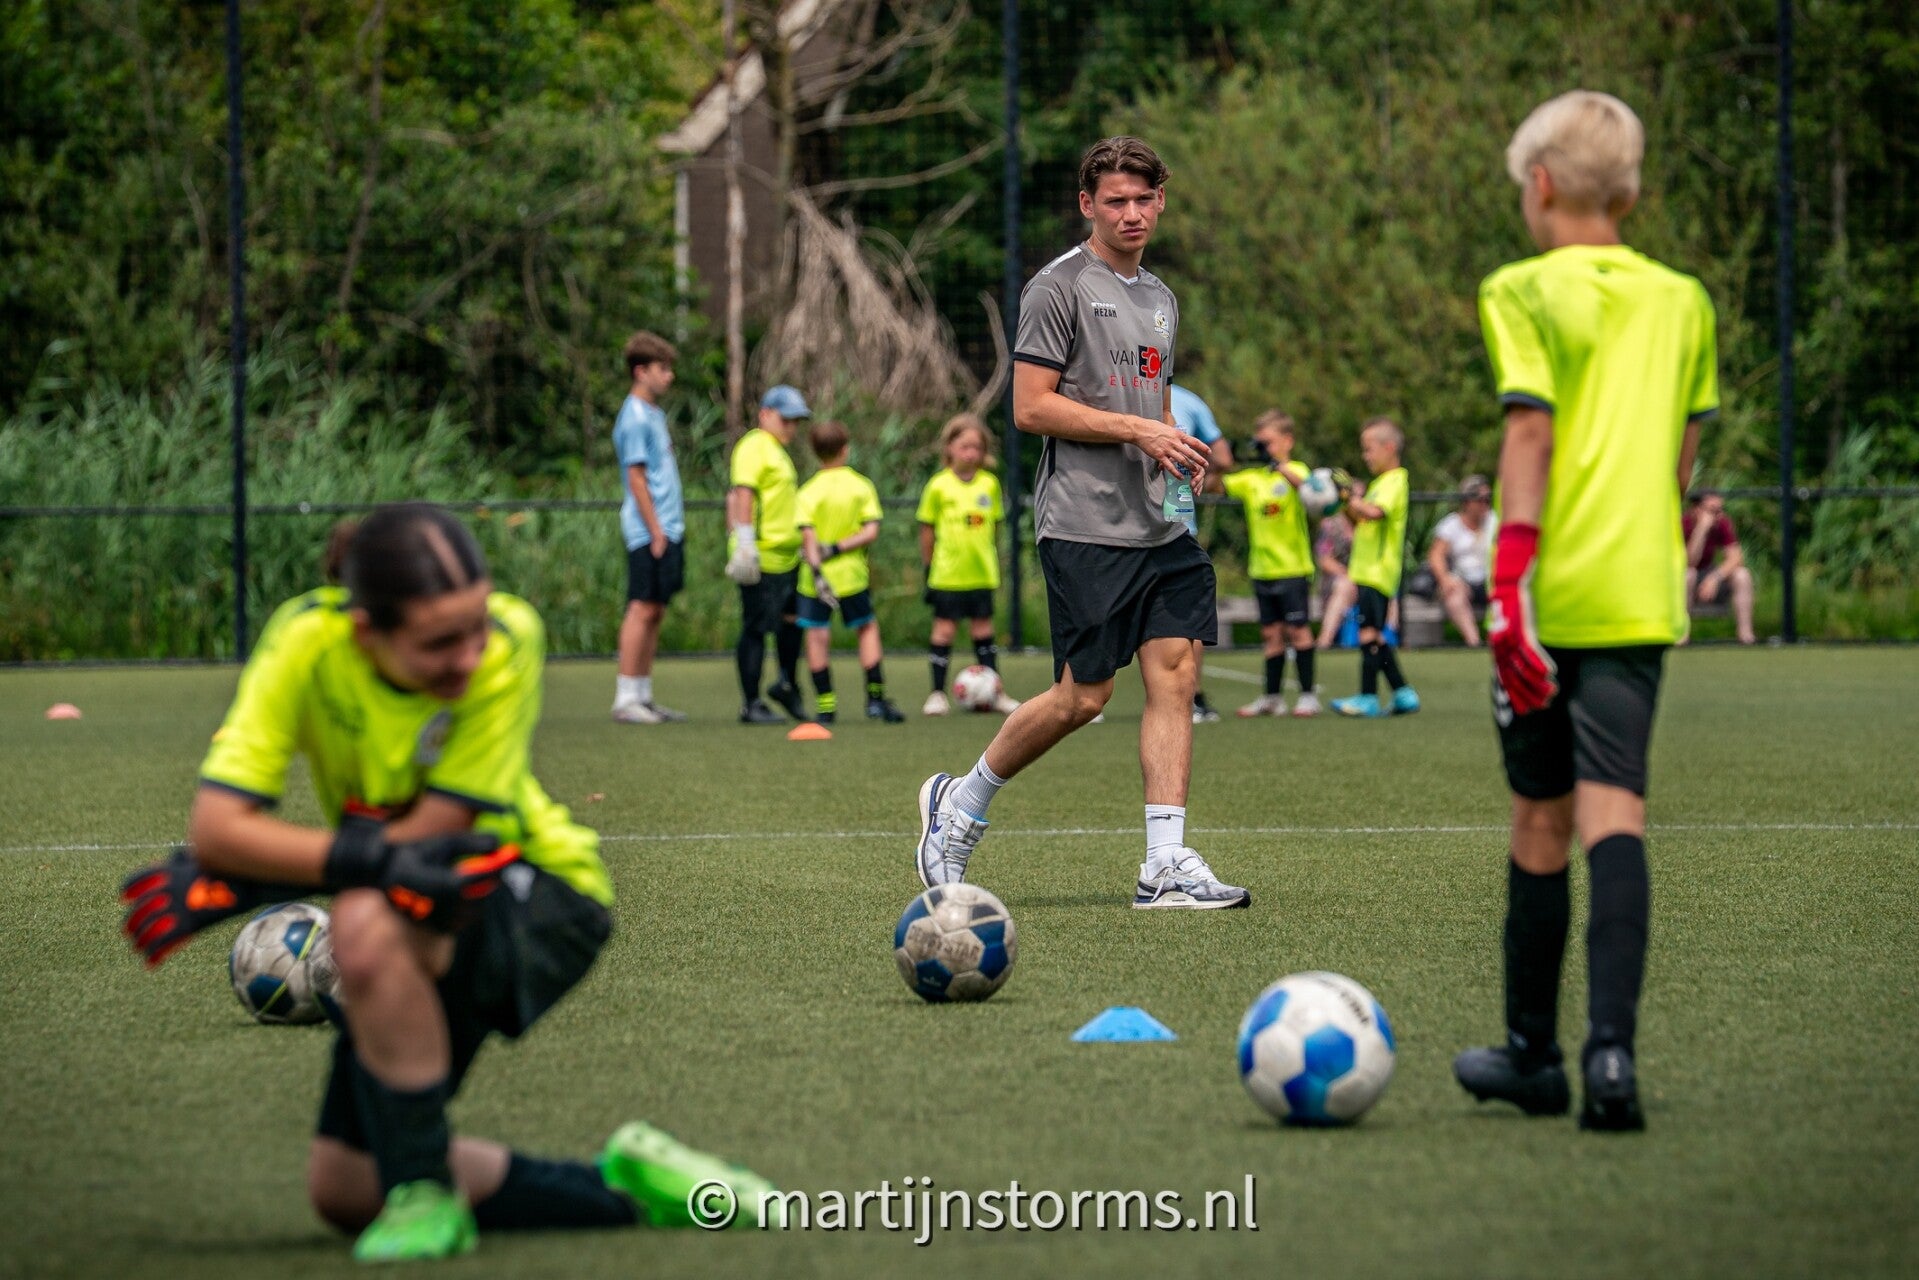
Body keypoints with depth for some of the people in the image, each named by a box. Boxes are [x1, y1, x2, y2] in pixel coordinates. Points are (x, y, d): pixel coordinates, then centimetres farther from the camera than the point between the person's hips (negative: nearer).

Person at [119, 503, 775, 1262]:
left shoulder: (509, 640, -27)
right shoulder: (307, 642, -23)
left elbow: (437, 829, -27)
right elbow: (215, 825, -30)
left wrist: (238, 884, -29)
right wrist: (373, 856, -43)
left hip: (543, 894, -4)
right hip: (412, 924, 4)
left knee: (367, 925, -36)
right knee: (344, 1192, 2)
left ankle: (424, 1194, -19)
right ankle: (615, 1191, 14)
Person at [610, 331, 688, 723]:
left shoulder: (653, 414, 17)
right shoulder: (636, 418, -12)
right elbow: (636, 478, -15)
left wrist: (672, 529, 16)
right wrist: (656, 531, -17)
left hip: (667, 528, 9)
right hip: (650, 532, -9)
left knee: (654, 612, 9)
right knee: (642, 610, -8)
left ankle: (643, 697, 13)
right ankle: (626, 699, -7)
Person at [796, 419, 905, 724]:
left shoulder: (809, 492, -5)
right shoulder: (862, 486, -1)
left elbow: (808, 535, -15)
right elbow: (871, 530, -9)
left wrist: (817, 570, -18)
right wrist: (839, 548, -9)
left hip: (816, 577, -1)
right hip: (852, 574, 1)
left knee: (817, 636, 4)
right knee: (867, 628, 15)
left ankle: (825, 704, 1)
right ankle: (876, 697, 9)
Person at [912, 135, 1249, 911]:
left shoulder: (1160, 298, 19)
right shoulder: (1060, 288, -5)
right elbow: (1032, 408, -11)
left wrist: (1181, 454, 9)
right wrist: (1137, 430, -16)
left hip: (1161, 525, 7)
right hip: (1084, 524, -7)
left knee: (1174, 677, -4)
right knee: (1083, 696, -6)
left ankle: (1166, 865, -6)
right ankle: (960, 803, 15)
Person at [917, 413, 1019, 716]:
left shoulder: (990, 483, 3)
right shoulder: (939, 486, -5)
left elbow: (994, 525, 12)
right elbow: (927, 529, 0)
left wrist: (994, 561, 13)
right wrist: (927, 567, 1)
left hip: (982, 574, 3)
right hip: (947, 574, -3)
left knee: (983, 629, 9)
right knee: (944, 629, 1)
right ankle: (938, 694, 7)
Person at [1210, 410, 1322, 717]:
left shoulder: (1296, 471, -4)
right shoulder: (1251, 478, 9)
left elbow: (1303, 483, -27)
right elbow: (1215, 485, 3)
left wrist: (1279, 464, -38)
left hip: (1293, 567, -5)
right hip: (1262, 569, 5)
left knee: (1297, 629, -2)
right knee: (1271, 634, 9)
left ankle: (1308, 695, 4)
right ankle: (1272, 697, 14)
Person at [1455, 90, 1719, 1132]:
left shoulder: (1524, 293, -3)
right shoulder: (1682, 300, 12)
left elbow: (1531, 432, -13)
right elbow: (1682, 451, 16)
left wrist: (1509, 579, -16)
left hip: (1551, 596, -3)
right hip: (1642, 596, 3)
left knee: (1540, 821, 8)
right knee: (1614, 813, -5)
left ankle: (1533, 1053, 20)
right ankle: (1611, 1049, -21)